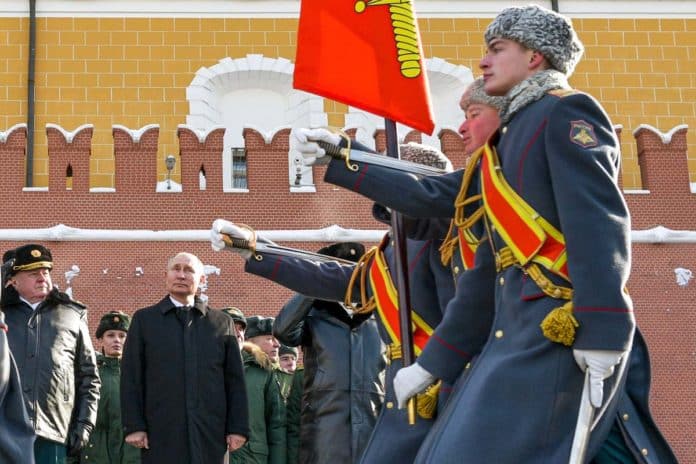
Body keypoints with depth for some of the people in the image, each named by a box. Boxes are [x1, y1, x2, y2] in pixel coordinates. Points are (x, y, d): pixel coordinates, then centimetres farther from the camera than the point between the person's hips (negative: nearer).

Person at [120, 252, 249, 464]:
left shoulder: (222, 322, 13)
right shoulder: (144, 319, 11)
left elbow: (235, 380, 10)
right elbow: (131, 377, 5)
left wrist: (238, 428, 3)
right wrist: (134, 426, -4)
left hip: (210, 435, 1)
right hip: (161, 435, -1)